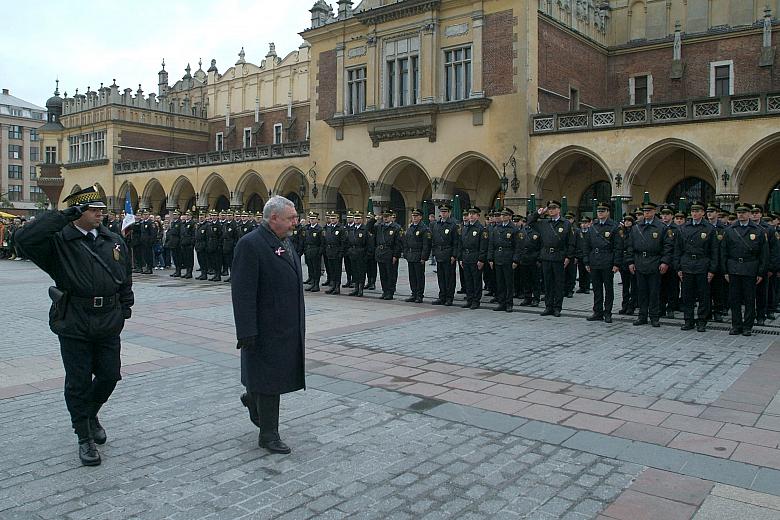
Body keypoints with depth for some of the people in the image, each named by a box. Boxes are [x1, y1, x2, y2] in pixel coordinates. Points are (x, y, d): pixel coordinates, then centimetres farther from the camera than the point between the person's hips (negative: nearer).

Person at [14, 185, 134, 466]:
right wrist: (64, 216, -22)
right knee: (78, 383, 6)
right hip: (74, 325, -4)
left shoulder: (114, 241, 8)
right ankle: (85, 438, 21)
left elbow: (126, 277, 15)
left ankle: (91, 415, 41)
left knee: (109, 376, 11)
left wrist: (124, 309, 9)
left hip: (108, 324, 4)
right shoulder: (58, 242, -6)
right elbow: (25, 238, -25)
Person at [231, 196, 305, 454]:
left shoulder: (285, 242, 11)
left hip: (289, 327, 8)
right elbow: (243, 292, -20)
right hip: (267, 329, -8)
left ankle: (253, 399, 45)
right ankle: (268, 434, 19)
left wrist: (299, 323, 19)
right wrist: (246, 332, -22)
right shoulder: (250, 245, -17)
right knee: (269, 379, 4)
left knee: (279, 374, 18)